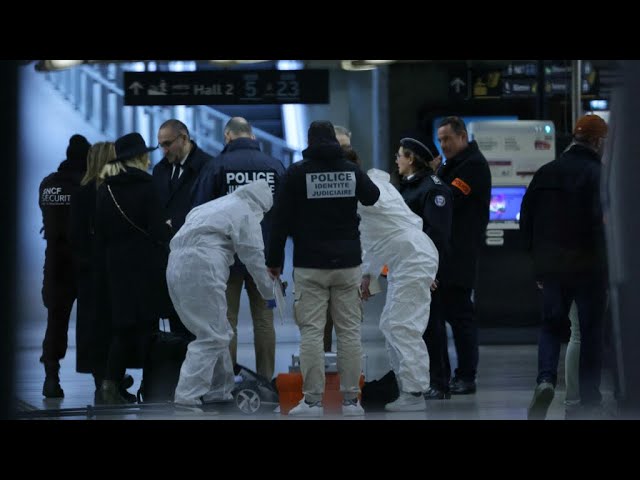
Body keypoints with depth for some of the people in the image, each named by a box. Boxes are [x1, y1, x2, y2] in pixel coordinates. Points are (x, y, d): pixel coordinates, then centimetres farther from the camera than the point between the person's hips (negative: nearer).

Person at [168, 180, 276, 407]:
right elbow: (254, 255, 4)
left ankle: (220, 391, 24)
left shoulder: (218, 204, 30)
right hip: (201, 267, -9)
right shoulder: (246, 213, 4)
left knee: (219, 333, 19)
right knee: (211, 337, -6)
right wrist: (269, 292, 14)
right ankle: (186, 396, -14)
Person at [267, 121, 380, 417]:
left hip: (310, 265, -2)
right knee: (349, 330, 5)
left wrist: (274, 260, 4)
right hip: (347, 264, 3)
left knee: (311, 332, -2)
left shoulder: (297, 172, -4)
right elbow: (372, 197, 22)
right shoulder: (351, 170, 4)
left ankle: (313, 400, -5)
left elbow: (281, 220, -5)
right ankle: (351, 400, 4)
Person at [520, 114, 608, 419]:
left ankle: (545, 378, -10)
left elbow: (526, 220, 9)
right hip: (589, 267, -4)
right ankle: (589, 401, 10)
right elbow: (601, 222, -19)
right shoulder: (598, 174, -12)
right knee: (591, 331, 7)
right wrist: (605, 264, -8)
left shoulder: (545, 173, 6)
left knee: (551, 325, 15)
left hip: (551, 266, 4)